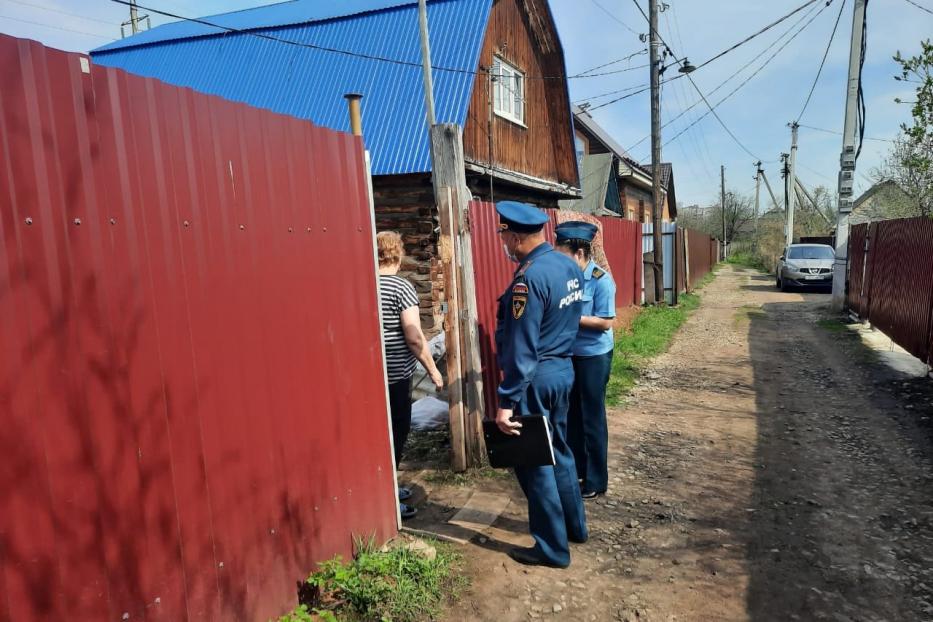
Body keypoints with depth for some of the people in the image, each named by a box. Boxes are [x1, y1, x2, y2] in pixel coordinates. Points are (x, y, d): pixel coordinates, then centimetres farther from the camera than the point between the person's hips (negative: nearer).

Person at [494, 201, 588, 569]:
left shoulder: (529, 279, -23)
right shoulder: (569, 266, 4)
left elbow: (520, 349, -24)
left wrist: (506, 402, -20)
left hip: (537, 378, -9)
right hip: (564, 369, 9)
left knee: (533, 462, 5)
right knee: (558, 450, 22)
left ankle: (553, 549, 18)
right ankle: (574, 525, 38)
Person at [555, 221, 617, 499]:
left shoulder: (601, 281, -18)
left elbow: (606, 322, -19)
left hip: (594, 356, -6)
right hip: (570, 354, 6)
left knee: (592, 417, 3)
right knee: (572, 414, 16)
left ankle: (596, 481, 18)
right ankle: (576, 468, 34)